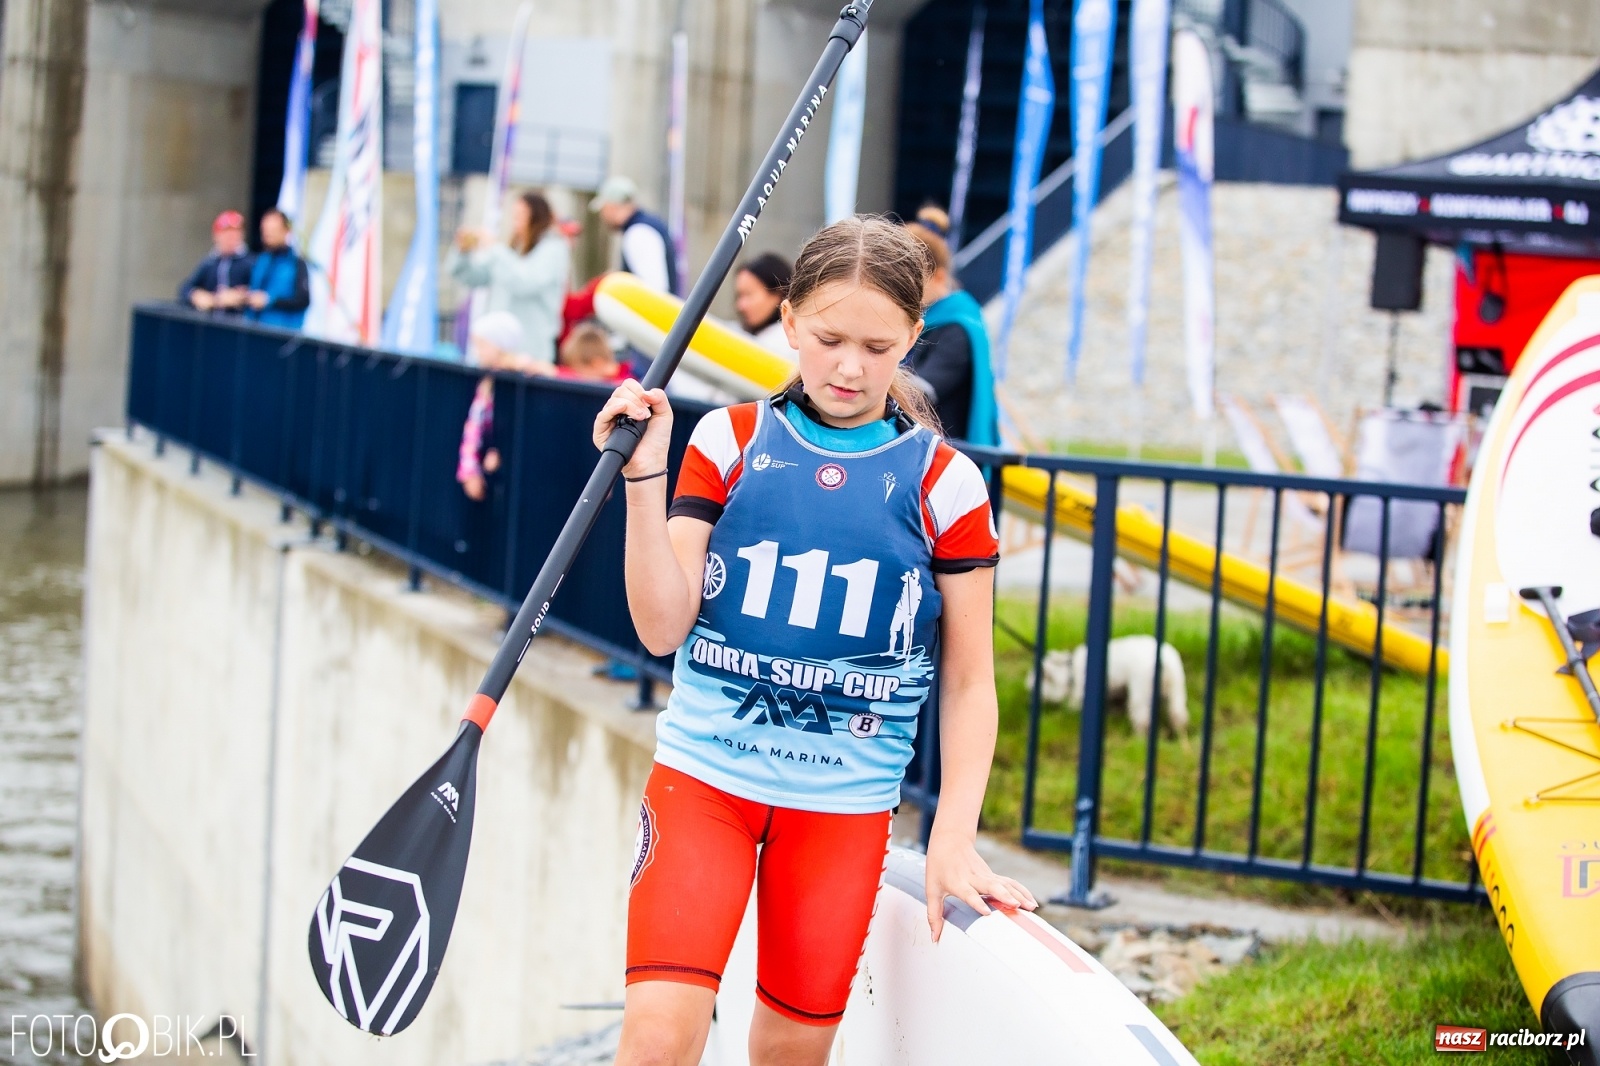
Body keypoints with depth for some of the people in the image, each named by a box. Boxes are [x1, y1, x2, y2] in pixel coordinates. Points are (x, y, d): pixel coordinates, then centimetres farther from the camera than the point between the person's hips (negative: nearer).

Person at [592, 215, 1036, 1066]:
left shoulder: (943, 483, -1)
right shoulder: (728, 441, 1)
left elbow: (968, 679, 4)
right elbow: (661, 628, -4)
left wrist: (953, 840, -5)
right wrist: (645, 477, -14)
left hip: (847, 800, 1)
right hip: (704, 771, 0)